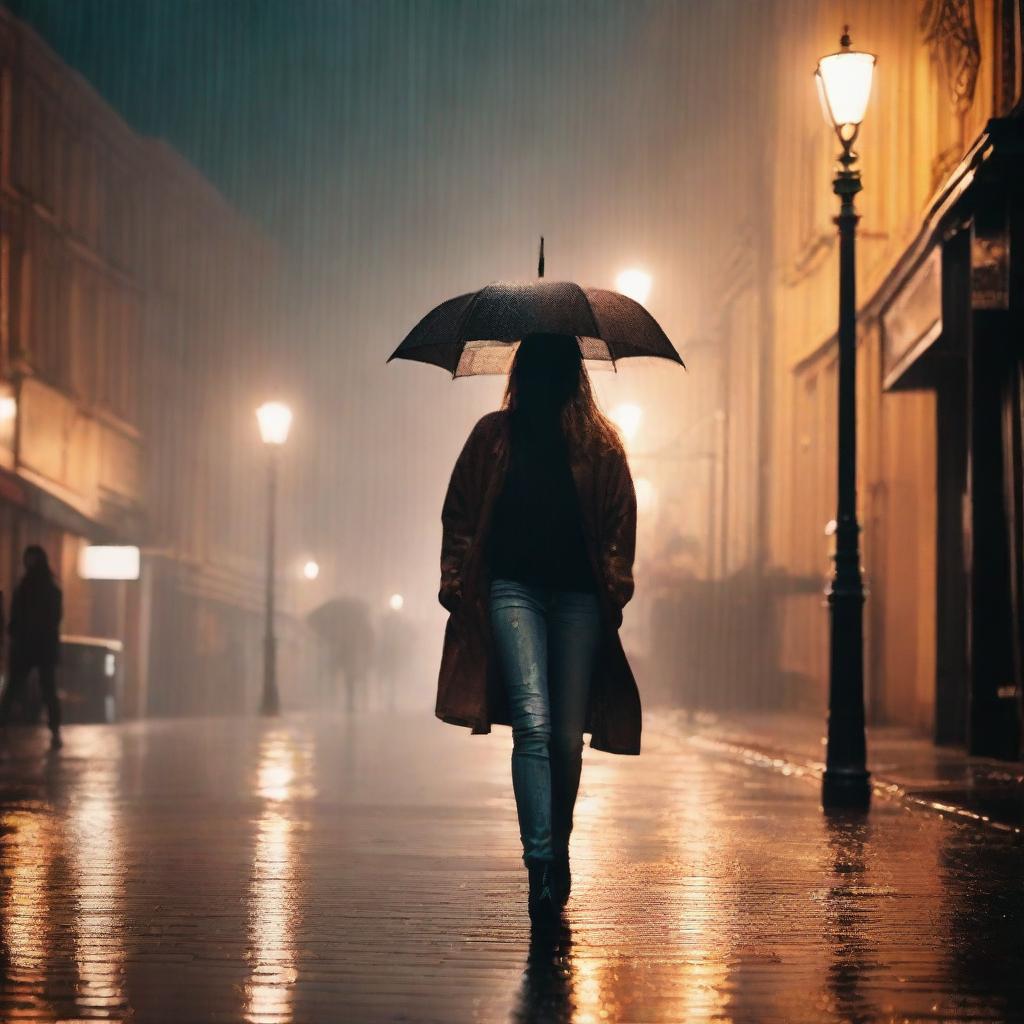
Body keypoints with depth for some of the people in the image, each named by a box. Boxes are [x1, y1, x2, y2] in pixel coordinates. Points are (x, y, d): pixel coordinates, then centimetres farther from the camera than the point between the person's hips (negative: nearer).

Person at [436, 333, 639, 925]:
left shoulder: (600, 444, 11)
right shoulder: (494, 436, 11)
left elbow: (621, 518, 10)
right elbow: (459, 513, 12)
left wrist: (615, 586, -1)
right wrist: (458, 582, 2)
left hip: (578, 596, 1)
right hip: (513, 588, -1)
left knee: (567, 734, 2)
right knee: (533, 722, -16)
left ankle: (557, 851, 22)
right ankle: (542, 865, -22)